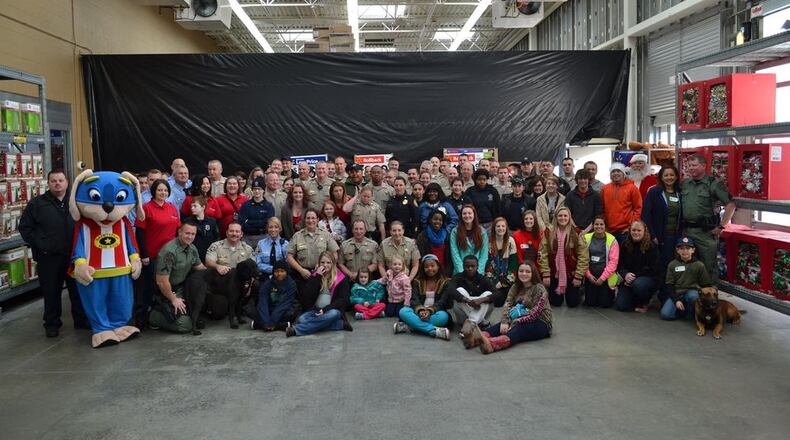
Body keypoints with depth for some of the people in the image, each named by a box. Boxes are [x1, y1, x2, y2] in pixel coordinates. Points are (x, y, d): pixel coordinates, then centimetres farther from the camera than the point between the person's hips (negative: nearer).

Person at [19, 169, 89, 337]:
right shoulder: (37, 203, 1)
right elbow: (24, 227, 5)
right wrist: (37, 244, -3)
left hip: (74, 255, 1)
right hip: (48, 257, -1)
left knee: (78, 289, 9)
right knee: (51, 292, 7)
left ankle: (81, 320, 22)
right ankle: (52, 324, 19)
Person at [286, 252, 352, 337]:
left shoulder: (341, 279, 2)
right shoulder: (315, 275, 8)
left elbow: (343, 300, -5)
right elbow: (307, 296, -6)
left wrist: (325, 309, -19)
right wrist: (317, 276, -11)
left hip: (333, 310, -2)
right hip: (315, 310, 2)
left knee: (333, 314, -38)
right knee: (301, 319, -29)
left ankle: (296, 330, -37)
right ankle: (340, 324, -27)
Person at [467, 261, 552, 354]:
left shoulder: (539, 289, -8)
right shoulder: (515, 287, 10)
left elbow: (534, 313, -17)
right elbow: (507, 304, -4)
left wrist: (515, 322, -26)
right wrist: (505, 322, -23)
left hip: (540, 323, -6)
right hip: (521, 321, 6)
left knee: (516, 330, -36)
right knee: (500, 326, -25)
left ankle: (490, 344, -68)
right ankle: (475, 339, -55)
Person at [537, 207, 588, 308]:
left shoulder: (576, 233, -7)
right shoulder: (549, 232, -3)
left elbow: (583, 256, -8)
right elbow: (543, 254, -4)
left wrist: (578, 276, -11)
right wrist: (545, 275, -9)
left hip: (572, 274, -1)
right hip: (554, 274, 1)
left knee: (573, 303, 4)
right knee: (555, 302, 6)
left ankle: (579, 290, 37)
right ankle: (559, 294, 41)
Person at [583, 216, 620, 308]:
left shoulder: (612, 240, -4)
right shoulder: (586, 238, 1)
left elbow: (613, 261, -9)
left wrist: (602, 277, -14)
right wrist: (588, 275, -10)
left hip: (606, 277, -2)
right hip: (590, 276, 2)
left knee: (605, 304, -2)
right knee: (589, 303, 1)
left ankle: (612, 292, 30)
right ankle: (593, 293, 33)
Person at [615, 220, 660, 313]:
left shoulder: (651, 246, -9)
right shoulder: (625, 245, 4)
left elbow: (652, 269, -13)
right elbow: (620, 265, 3)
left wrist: (635, 276, -20)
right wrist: (625, 274, -19)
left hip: (649, 278, -3)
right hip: (629, 279, 4)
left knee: (638, 284, -40)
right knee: (620, 306, -13)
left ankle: (644, 304, -5)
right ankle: (636, 300, 24)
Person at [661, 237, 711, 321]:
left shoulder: (699, 265, 0)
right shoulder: (672, 264, 2)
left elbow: (706, 285, 5)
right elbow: (669, 285, 1)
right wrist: (676, 300, -10)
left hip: (693, 292, -1)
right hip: (676, 294, 1)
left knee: (692, 296, -38)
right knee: (665, 314, -22)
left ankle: (691, 313, -8)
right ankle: (684, 310, 7)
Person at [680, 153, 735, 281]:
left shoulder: (714, 184, -7)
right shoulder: (684, 183, 10)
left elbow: (731, 205, -9)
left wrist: (721, 226, -11)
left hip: (706, 232, -5)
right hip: (686, 231, 5)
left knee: (709, 266, 0)